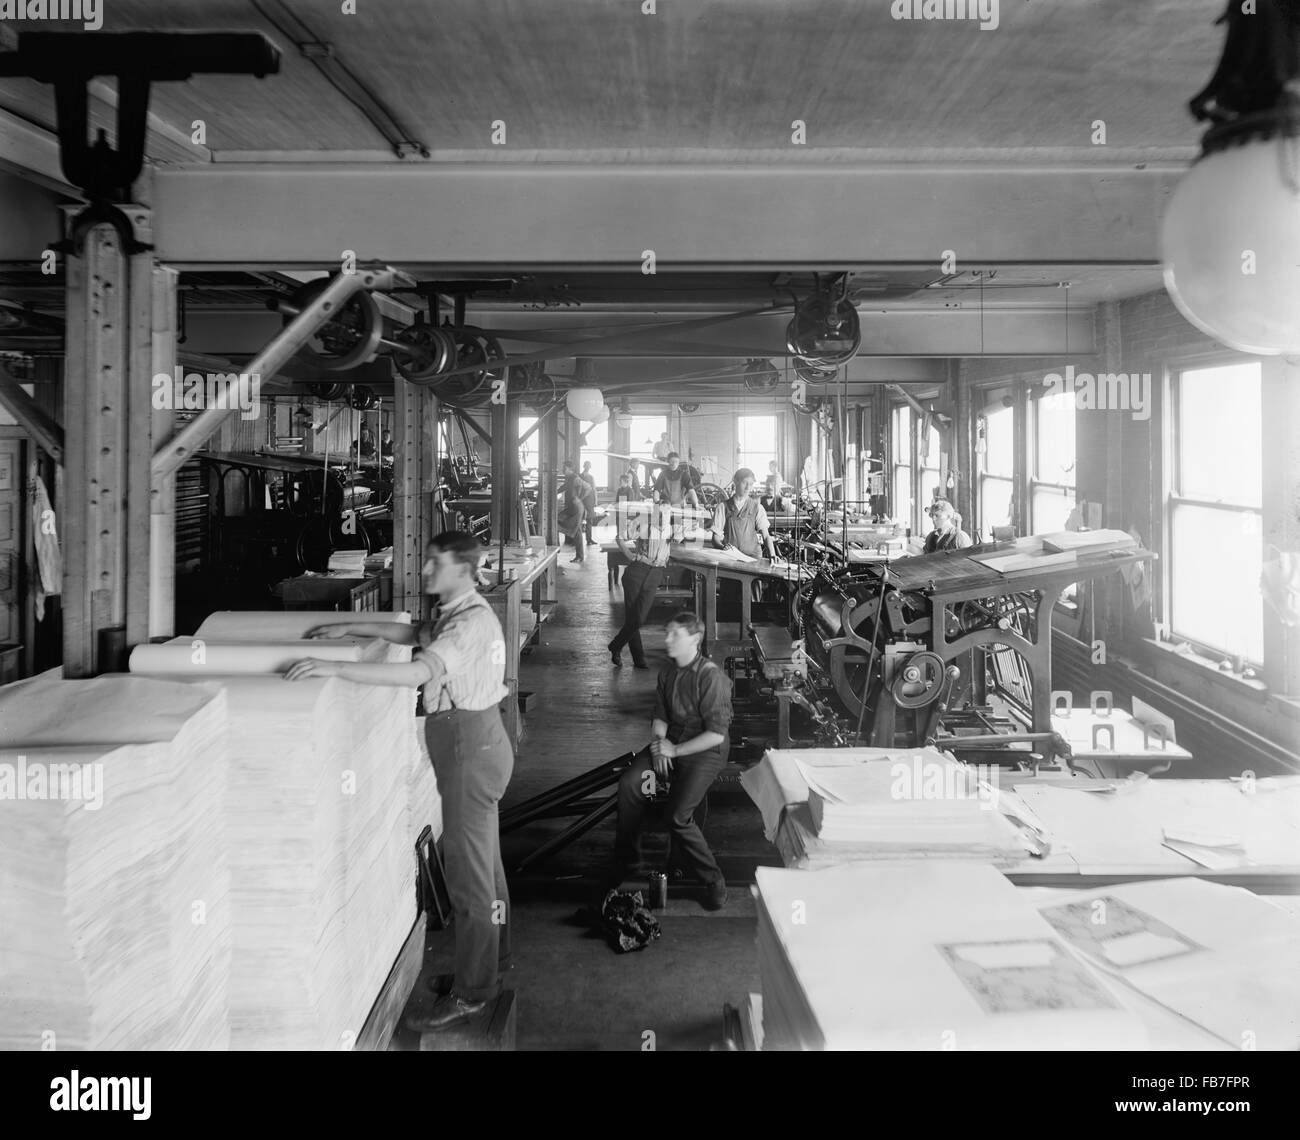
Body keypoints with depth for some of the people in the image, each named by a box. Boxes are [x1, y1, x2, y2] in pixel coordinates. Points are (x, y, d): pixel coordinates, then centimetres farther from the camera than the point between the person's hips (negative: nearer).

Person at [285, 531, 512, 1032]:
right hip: (473, 744, 11)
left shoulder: (471, 623, -22)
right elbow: (413, 634, 22)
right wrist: (349, 628, 12)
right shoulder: (456, 613, 11)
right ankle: (493, 964, 35)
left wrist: (334, 667, -37)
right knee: (482, 863, 20)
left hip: (471, 747, -11)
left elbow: (416, 671, -34)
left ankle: (470, 994, 5)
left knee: (468, 873, -4)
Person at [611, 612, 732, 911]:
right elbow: (660, 718, 12)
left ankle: (714, 882, -3)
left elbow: (716, 734, -20)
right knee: (628, 784, -15)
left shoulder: (711, 677, -18)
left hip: (705, 751, -7)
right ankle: (627, 865, 0)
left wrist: (674, 750, -18)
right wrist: (658, 746, -9)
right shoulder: (668, 674, 6)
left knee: (678, 816, -22)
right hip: (671, 743, 7)